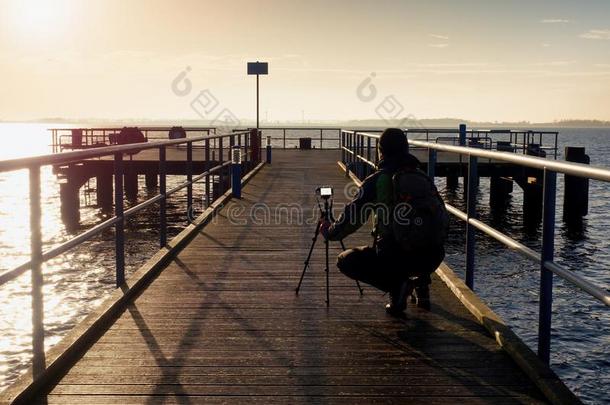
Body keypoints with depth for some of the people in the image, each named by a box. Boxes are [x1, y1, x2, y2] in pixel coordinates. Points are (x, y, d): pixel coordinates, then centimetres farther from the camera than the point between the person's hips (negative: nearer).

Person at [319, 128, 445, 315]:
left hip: (394, 257, -5)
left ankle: (396, 285, -3)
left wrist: (330, 232, 24)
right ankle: (421, 281, 16)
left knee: (345, 261, 18)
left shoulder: (376, 180, 0)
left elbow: (353, 216, 4)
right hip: (431, 258, 5)